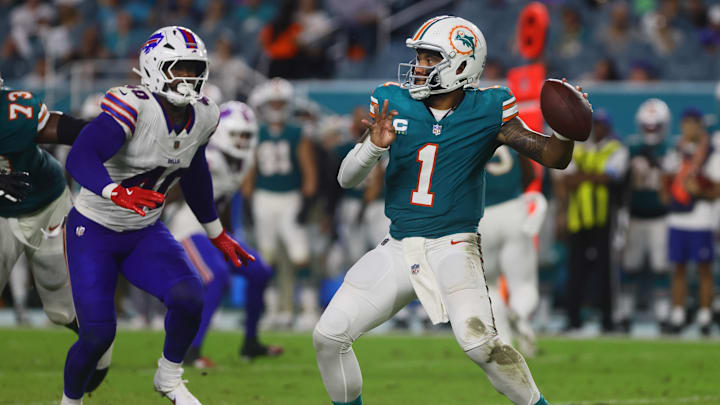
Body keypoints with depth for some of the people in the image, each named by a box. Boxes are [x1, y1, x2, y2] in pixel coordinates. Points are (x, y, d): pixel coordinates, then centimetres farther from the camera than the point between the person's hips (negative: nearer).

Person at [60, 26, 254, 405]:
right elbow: (80, 158, -41)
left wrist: (217, 235, 23)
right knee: (97, 333, -13)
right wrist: (116, 193, -59)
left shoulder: (202, 117, -4)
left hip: (145, 233, 5)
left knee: (188, 298, -20)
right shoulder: (134, 108, -27)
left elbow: (194, 176, 15)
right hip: (94, 232, -5)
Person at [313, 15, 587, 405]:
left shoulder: (486, 112, -6)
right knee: (329, 336, -1)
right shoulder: (394, 104, 1)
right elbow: (346, 178, 0)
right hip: (399, 248, 4)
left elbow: (554, 157, -6)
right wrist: (374, 145, -20)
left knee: (478, 340, -26)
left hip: (453, 245, -4)